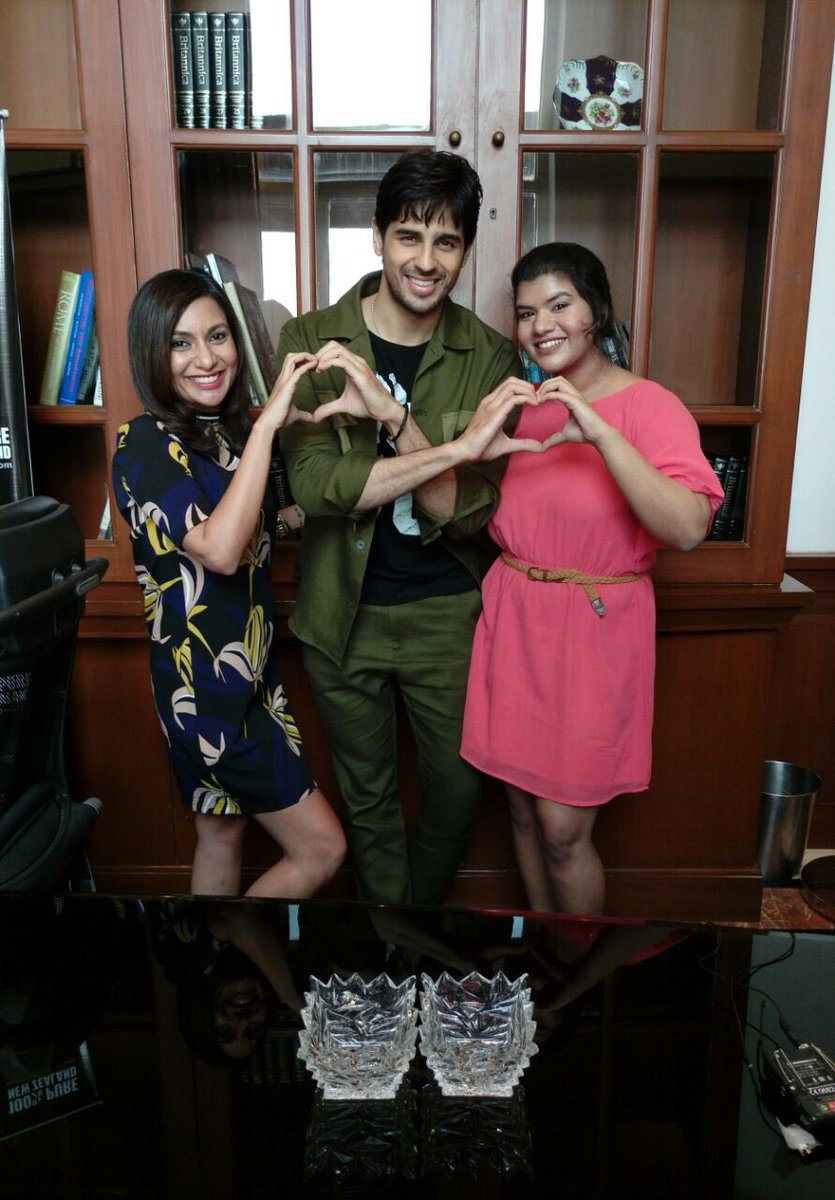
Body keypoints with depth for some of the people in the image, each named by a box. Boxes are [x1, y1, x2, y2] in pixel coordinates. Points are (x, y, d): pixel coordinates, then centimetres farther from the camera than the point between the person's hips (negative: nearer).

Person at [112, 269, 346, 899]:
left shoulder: (228, 432, 7)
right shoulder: (145, 442, -17)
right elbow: (218, 549, -32)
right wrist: (268, 423, -28)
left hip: (248, 671, 8)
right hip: (206, 685, -8)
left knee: (224, 834, 21)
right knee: (322, 847, 2)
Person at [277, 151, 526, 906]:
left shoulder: (488, 358, -6)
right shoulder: (311, 341, -8)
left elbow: (468, 513, -16)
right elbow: (313, 485, -21)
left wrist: (391, 414, -30)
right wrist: (450, 448, -29)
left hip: (449, 614, 1)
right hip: (343, 615, 0)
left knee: (458, 790, 17)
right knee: (368, 799, 18)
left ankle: (424, 904, 47)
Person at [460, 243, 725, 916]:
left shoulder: (648, 407, -10)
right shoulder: (525, 405, 8)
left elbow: (689, 528, -27)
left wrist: (599, 432, -31)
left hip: (594, 629, -5)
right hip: (514, 622, 5)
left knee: (562, 829, 1)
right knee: (524, 809, 15)